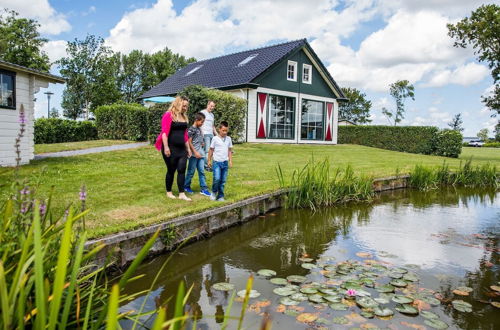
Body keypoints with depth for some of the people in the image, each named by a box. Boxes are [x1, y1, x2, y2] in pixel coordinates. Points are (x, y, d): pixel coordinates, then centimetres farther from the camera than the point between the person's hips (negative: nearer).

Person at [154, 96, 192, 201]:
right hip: (171, 149, -6)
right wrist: (166, 147, -22)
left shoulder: (184, 117, 13)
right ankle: (169, 192, 21)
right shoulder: (169, 115, -9)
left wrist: (188, 148, 17)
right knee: (171, 170, 4)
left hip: (182, 149, 6)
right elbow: (164, 132, -16)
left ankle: (182, 194, 3)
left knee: (182, 170, 1)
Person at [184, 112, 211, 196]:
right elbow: (189, 142, -13)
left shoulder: (199, 129, 15)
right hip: (194, 154, -7)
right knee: (191, 171, 3)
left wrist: (202, 144, 9)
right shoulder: (191, 129, -9)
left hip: (200, 154, 7)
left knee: (202, 171, 4)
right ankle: (186, 186, 19)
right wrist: (195, 152, -16)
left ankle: (204, 189, 6)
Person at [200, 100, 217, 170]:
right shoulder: (202, 112, 2)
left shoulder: (212, 115, 23)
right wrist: (202, 133, -16)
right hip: (205, 134, -7)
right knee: (207, 150, -13)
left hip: (211, 135, 7)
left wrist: (216, 134, 19)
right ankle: (206, 165, -13)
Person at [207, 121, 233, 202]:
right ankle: (213, 192, 8)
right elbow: (211, 150, 3)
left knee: (223, 181, 5)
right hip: (217, 162, -4)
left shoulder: (228, 139, 8)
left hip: (225, 162, 4)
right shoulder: (215, 139, -3)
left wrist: (230, 161, 10)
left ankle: (220, 196, 15)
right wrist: (209, 160, 5)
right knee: (217, 178, -16)